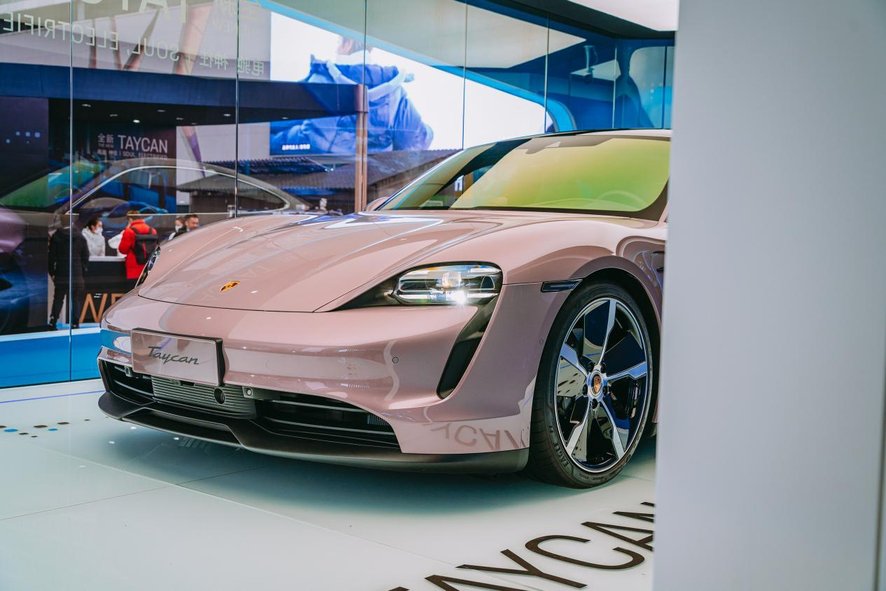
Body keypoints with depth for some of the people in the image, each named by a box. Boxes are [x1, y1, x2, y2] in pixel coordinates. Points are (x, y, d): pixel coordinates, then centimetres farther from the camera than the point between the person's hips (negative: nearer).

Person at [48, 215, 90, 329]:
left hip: (61, 274, 0)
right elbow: (86, 255, 2)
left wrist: (51, 272, 8)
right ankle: (75, 322, -1)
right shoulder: (80, 237, 0)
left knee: (58, 299, 9)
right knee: (76, 300, 4)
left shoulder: (55, 237, -3)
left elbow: (52, 256, -1)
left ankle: (53, 322, 3)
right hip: (77, 275, 0)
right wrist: (83, 270, 11)